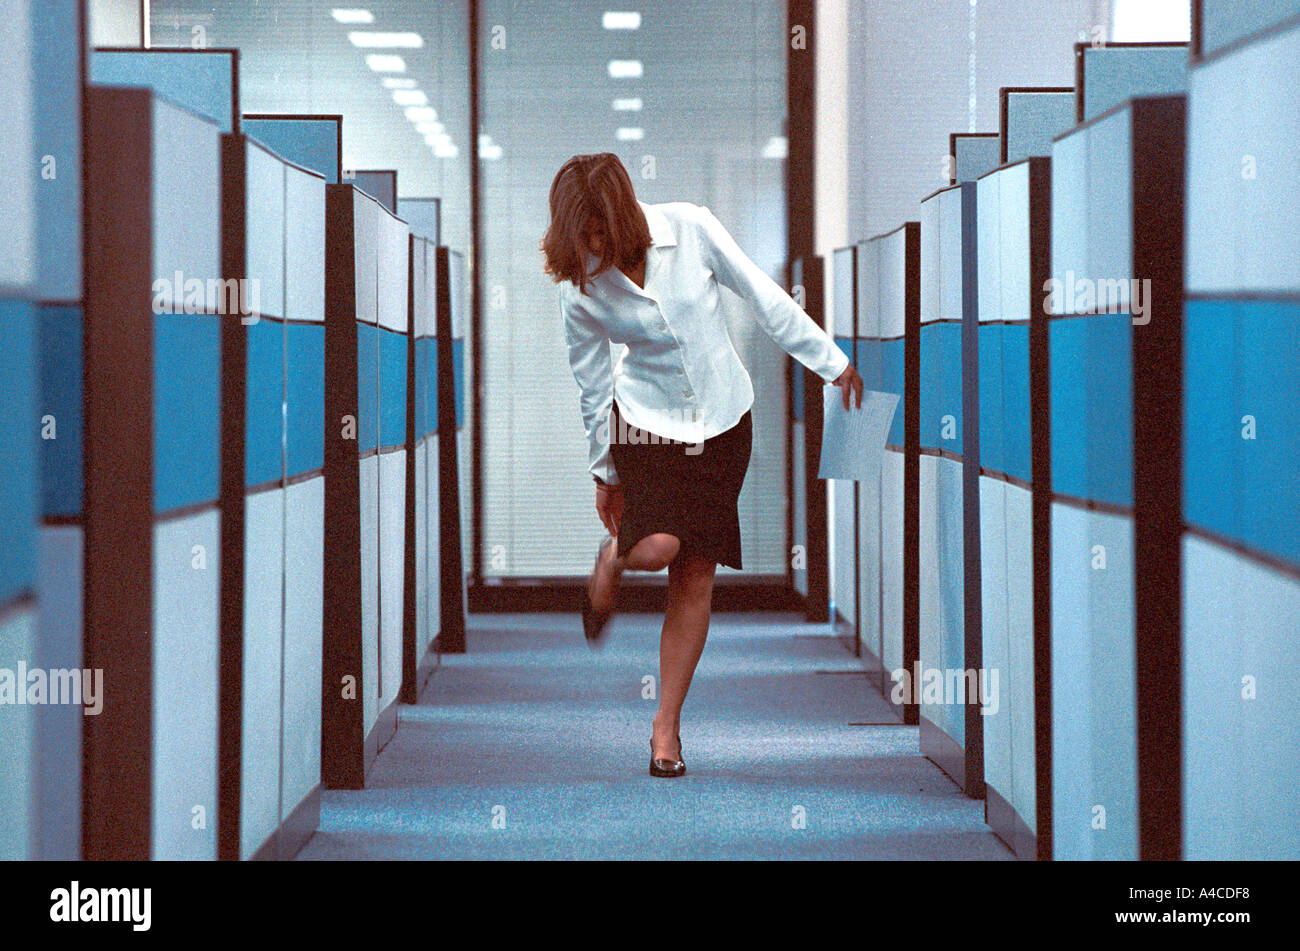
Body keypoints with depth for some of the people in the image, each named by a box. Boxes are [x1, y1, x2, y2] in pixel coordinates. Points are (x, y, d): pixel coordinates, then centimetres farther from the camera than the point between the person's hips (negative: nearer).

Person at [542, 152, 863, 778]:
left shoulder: (690, 228, -13)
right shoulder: (580, 288, -11)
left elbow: (761, 293, -3)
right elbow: (591, 384, 1)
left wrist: (829, 359, 3)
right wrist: (604, 473, 9)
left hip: (723, 420, 1)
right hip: (645, 419, -1)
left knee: (696, 579, 1)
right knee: (655, 548, -24)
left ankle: (666, 724, 12)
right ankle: (611, 559, 15)